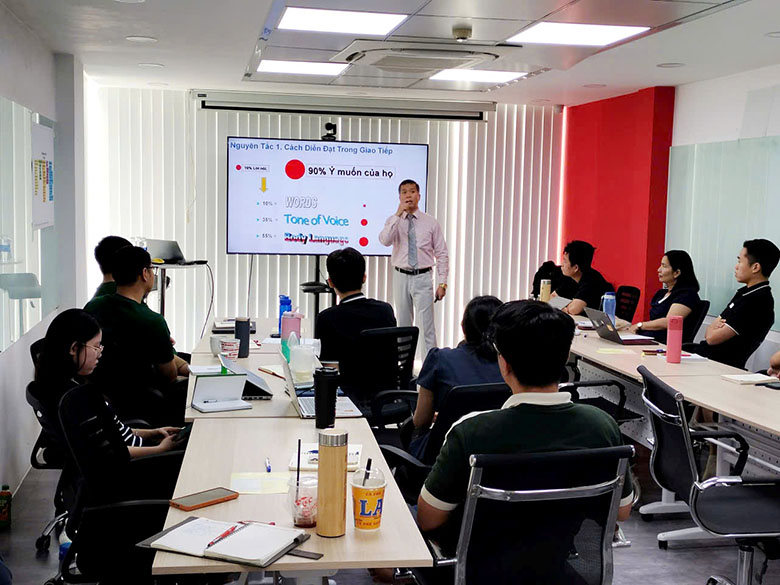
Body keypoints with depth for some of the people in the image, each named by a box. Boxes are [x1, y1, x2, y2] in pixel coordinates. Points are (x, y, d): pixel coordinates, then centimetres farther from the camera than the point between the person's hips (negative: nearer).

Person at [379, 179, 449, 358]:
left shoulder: (430, 222, 1)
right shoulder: (393, 220, 4)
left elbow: (442, 254, 2)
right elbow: (384, 240, -18)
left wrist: (442, 283, -6)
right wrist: (398, 214, -21)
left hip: (423, 278, -2)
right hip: (401, 277, 2)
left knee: (427, 326, -7)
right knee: (403, 325, 10)